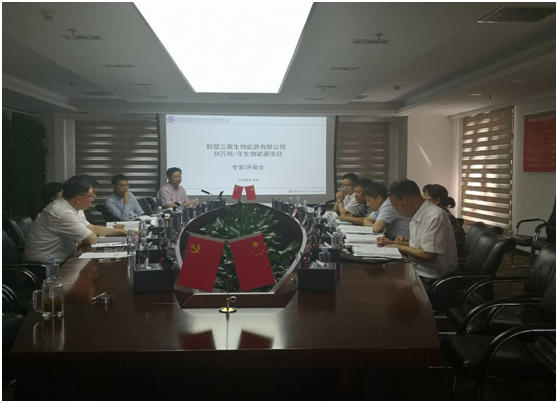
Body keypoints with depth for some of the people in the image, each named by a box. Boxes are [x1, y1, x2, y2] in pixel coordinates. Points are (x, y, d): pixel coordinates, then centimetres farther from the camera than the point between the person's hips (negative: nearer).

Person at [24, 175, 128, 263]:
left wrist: (122, 231, 12)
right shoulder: (64, 214, -25)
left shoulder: (65, 207, 5)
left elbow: (93, 229, 13)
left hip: (54, 262, 9)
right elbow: (92, 239, -18)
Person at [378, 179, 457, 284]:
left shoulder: (434, 217, -21)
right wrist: (392, 243, 9)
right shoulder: (418, 216, 8)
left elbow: (428, 255, -23)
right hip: (417, 271, 8)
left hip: (430, 279, -8)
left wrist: (402, 248, -10)